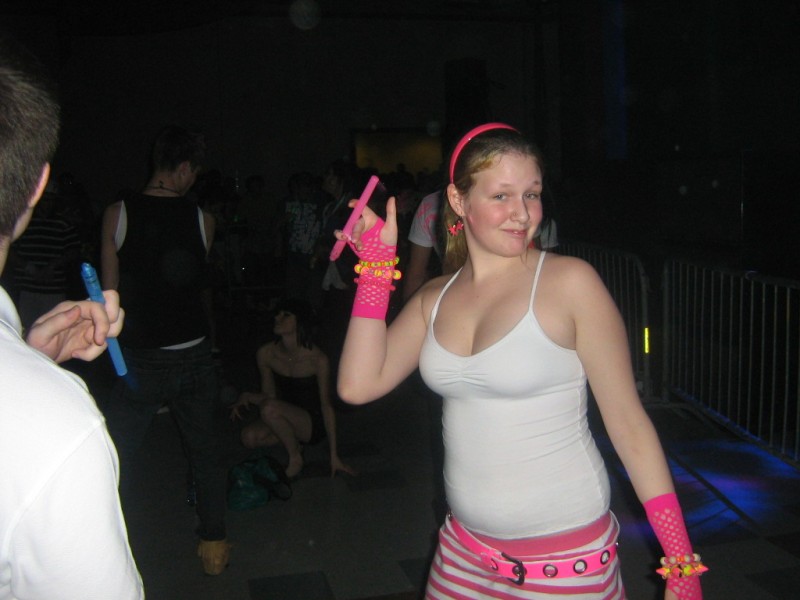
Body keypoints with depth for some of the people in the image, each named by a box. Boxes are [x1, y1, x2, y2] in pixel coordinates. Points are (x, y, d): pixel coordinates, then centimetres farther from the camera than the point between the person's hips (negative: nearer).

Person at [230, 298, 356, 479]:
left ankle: (295, 458, -10)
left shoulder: (317, 359, -21)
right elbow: (269, 394, 5)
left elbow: (326, 406, -15)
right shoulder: (265, 354, -8)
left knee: (269, 408, -33)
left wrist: (334, 456, -14)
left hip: (314, 424, -5)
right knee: (249, 437, -24)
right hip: (286, 416, 5)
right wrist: (246, 398, -18)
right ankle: (295, 441, 4)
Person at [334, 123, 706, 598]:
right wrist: (376, 265, -7)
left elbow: (629, 423, -11)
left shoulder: (570, 282, -13)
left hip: (567, 558, -4)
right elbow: (358, 385, -8)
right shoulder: (435, 299, 2)